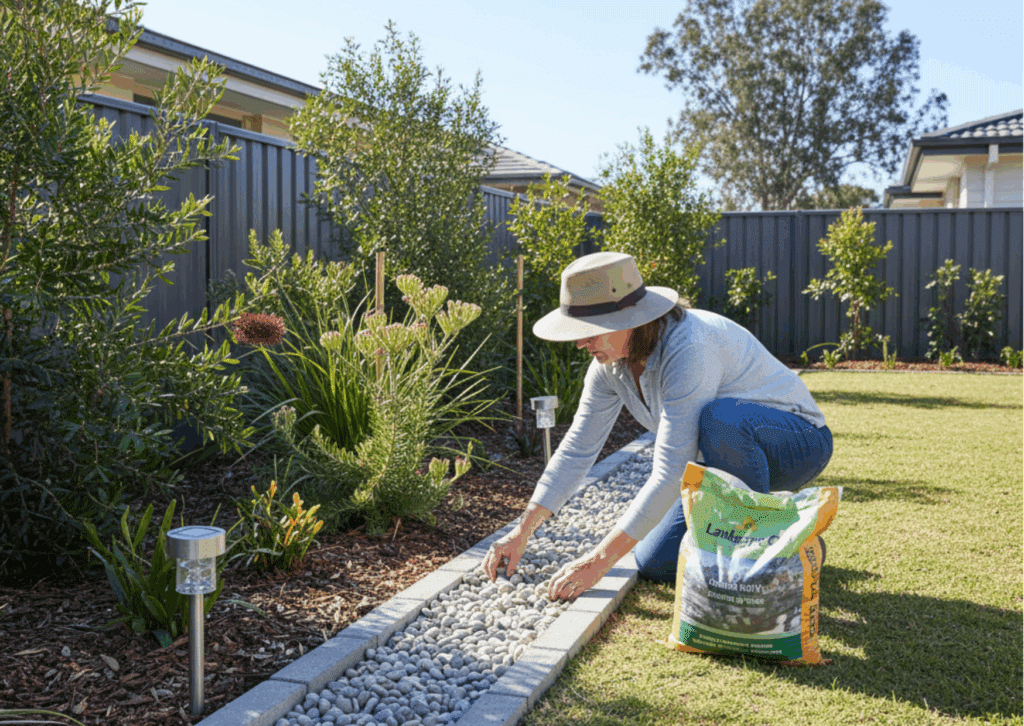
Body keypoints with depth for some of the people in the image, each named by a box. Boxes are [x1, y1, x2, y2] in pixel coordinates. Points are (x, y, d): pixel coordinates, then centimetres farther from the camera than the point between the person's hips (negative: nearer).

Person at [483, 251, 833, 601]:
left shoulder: (689, 349, -35)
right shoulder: (610, 360, -9)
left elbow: (671, 473, -37)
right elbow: (577, 449, -3)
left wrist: (599, 560, -35)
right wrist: (521, 532, -9)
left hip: (796, 442, -7)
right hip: (732, 457, 7)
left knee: (719, 418, -40)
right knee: (656, 565, -2)